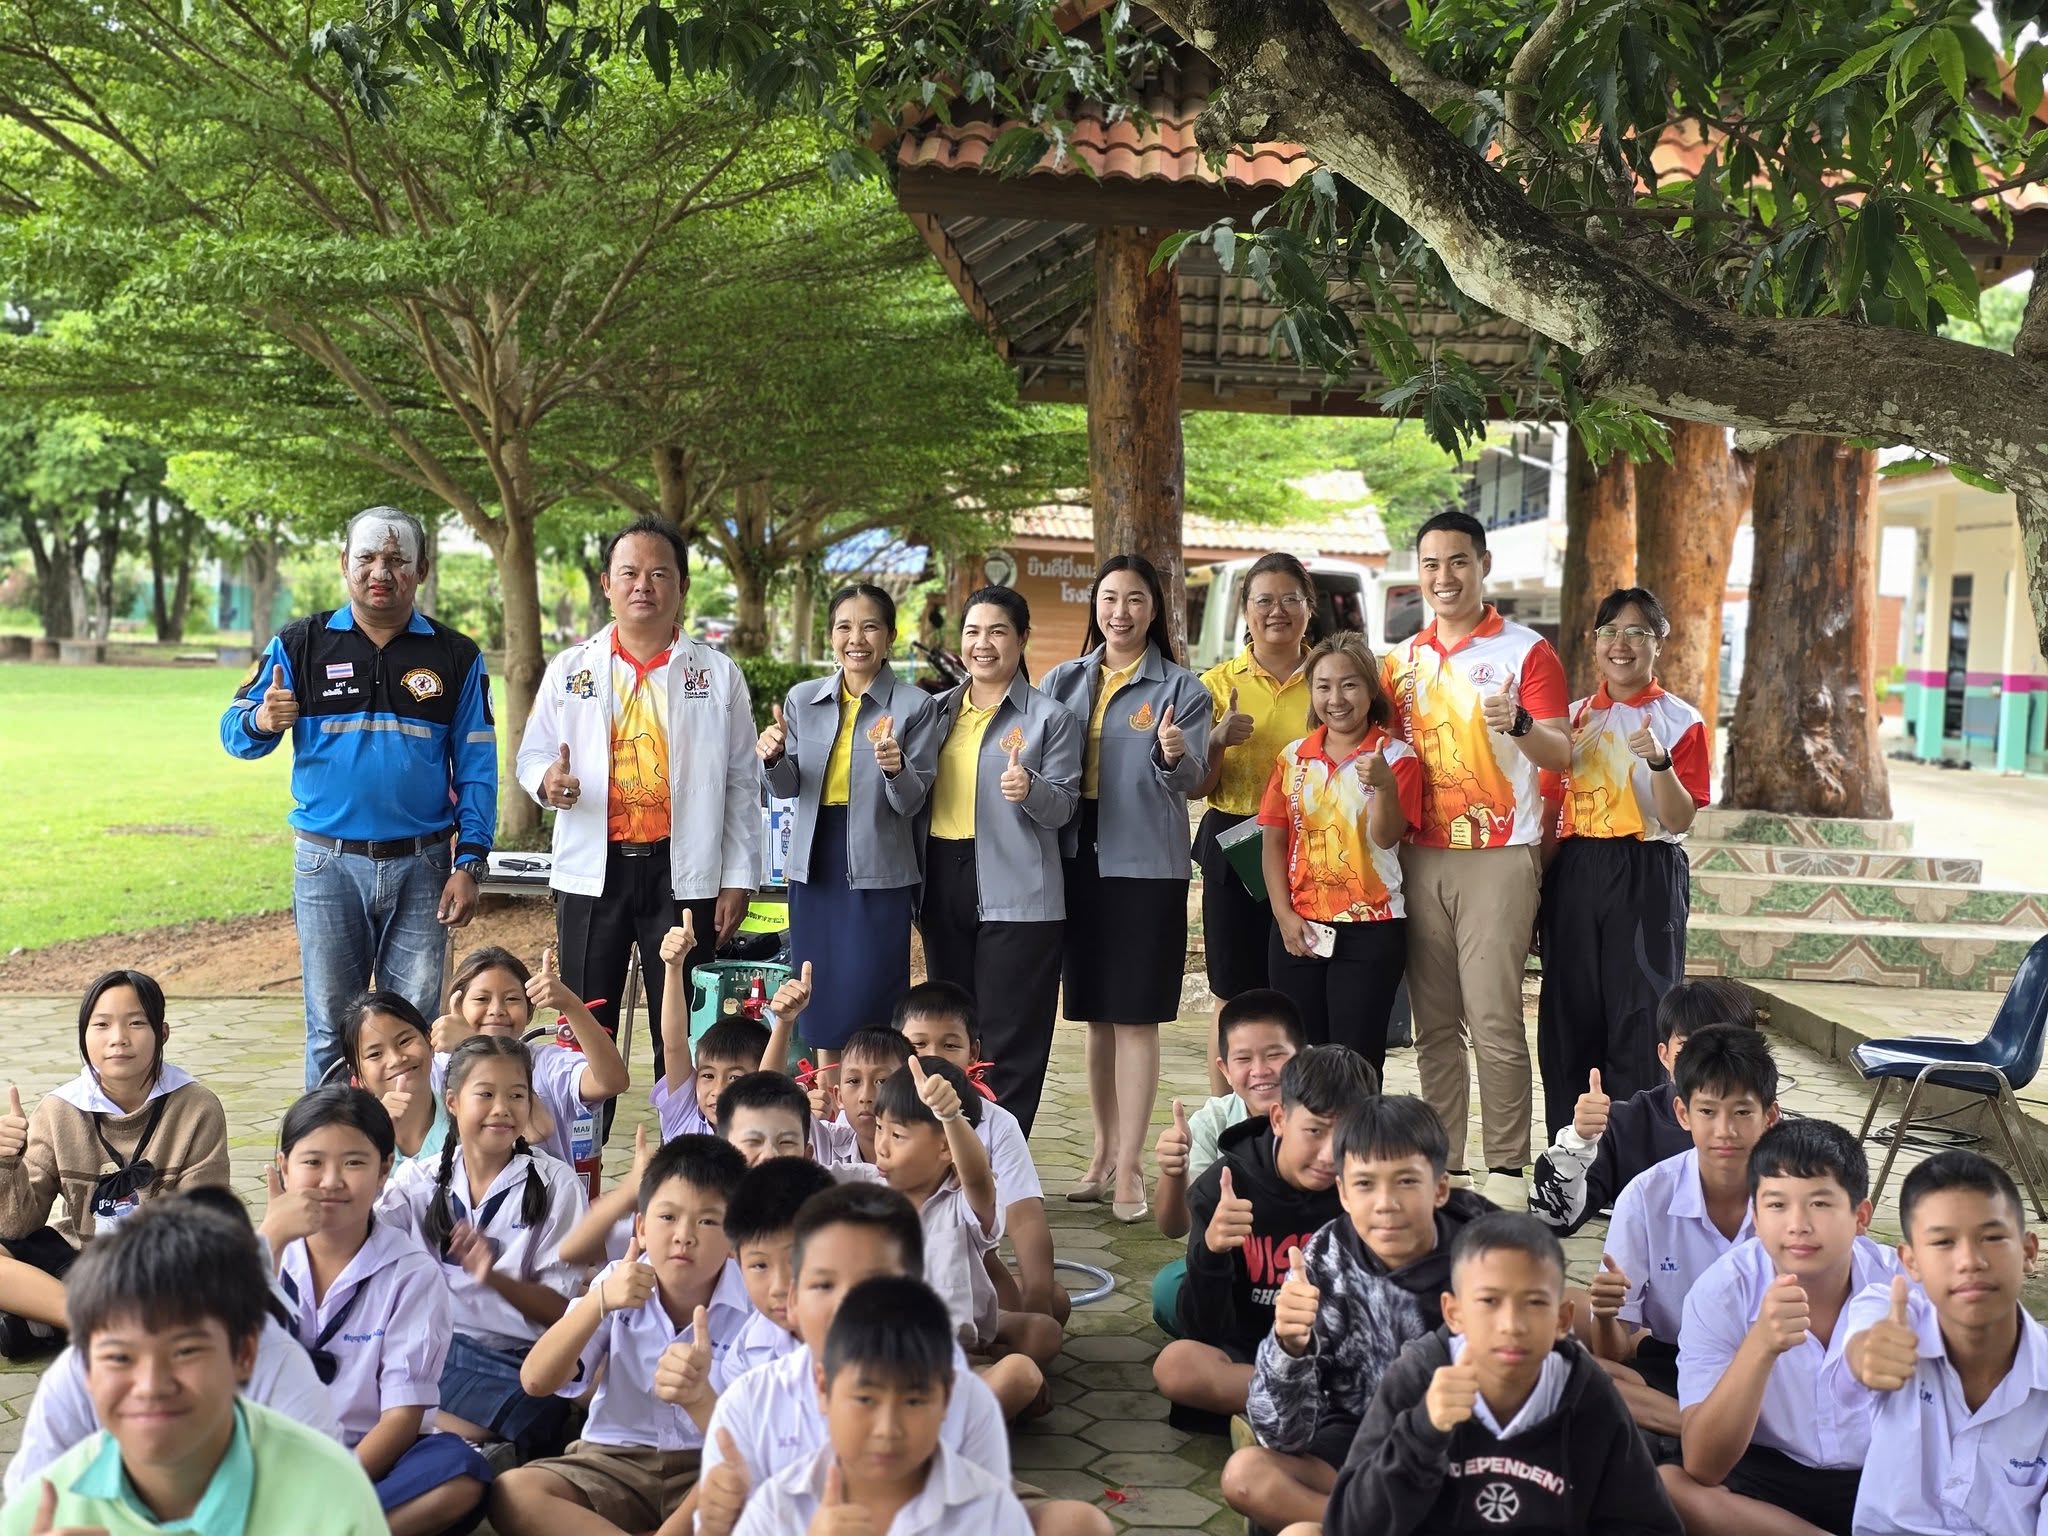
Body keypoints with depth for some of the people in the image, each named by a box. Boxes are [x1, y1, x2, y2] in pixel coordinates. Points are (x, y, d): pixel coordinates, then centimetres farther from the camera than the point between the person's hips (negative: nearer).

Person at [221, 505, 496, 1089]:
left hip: (421, 865, 0)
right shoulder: (299, 645, 4)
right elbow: (235, 732, 6)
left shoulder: (456, 657, 5)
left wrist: (468, 865, -4)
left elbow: (476, 770, 5)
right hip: (327, 864, 0)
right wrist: (263, 721, -19)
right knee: (330, 1026, 6)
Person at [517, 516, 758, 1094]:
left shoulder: (718, 673, 5)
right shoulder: (570, 668, 8)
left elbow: (741, 784, 5)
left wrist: (737, 880, 0)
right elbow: (531, 753, 11)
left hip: (682, 873, -1)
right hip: (592, 872, 1)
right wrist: (546, 780, -14)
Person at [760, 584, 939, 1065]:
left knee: (868, 1000, -4)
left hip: (878, 870, -4)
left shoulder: (914, 705, -4)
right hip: (814, 866, 4)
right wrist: (774, 758, -11)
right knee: (817, 999, 10)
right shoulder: (803, 699, 8)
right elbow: (786, 789, 10)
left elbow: (912, 803, -6)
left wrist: (896, 769, -27)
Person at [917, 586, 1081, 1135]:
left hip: (1017, 895, -5)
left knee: (1009, 1038, -4)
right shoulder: (939, 710, 14)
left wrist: (1031, 790, -25)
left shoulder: (1051, 717, -1)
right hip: (944, 885, 6)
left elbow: (1062, 807, -6)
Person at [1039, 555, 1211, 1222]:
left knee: (1136, 1016, -4)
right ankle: (1105, 1150, 24)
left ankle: (1129, 1169, 1)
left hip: (1145, 864, -4)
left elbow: (1190, 778, -12)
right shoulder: (1063, 681, 10)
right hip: (1077, 859, 4)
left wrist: (1174, 754, -33)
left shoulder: (1180, 687, -1)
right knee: (1095, 1015, 12)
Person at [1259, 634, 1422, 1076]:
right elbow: (1274, 840, 8)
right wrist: (1284, 914, -2)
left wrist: (1384, 784, -32)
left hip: (1369, 930, -4)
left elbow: (1386, 837, -14)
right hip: (1297, 929, 4)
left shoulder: (1395, 756, -3)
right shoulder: (1293, 756, 9)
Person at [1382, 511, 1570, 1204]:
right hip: (1420, 860, 5)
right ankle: (1440, 1166, 14)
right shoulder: (1402, 660, 15)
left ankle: (1507, 1171, -1)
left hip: (1498, 859, -5)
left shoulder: (1526, 651, -1)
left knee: (1494, 1022, -8)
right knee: (1434, 1025, 7)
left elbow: (1560, 755, -8)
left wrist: (1519, 725, -27)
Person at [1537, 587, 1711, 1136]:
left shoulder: (1681, 721, 1)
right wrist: (1537, 885, 8)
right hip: (1574, 873, 4)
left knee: (1640, 1014, -6)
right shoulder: (1575, 716, 12)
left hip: (1647, 877, -4)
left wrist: (1659, 761, -24)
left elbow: (1679, 820, -8)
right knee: (1570, 1013, 5)